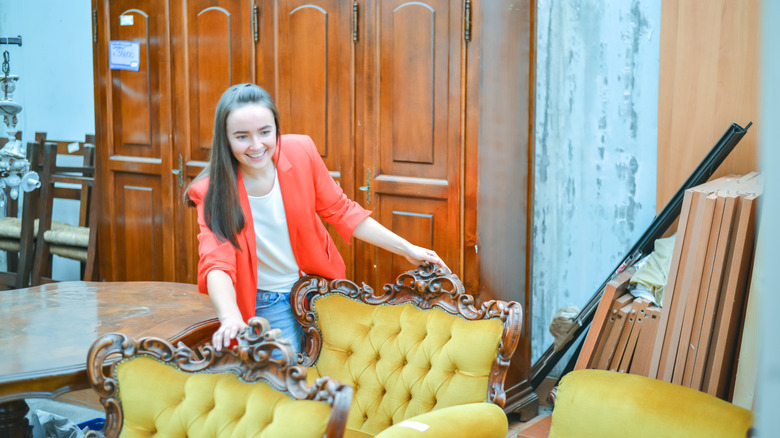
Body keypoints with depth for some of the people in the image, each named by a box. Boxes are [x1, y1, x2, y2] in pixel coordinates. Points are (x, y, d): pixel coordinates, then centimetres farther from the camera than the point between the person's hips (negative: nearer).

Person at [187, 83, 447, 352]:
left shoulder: (301, 152, -14)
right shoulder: (213, 191, -20)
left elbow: (340, 211, -3)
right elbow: (216, 262, -31)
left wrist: (407, 249, -6)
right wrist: (230, 318, -51)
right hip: (265, 304, -2)